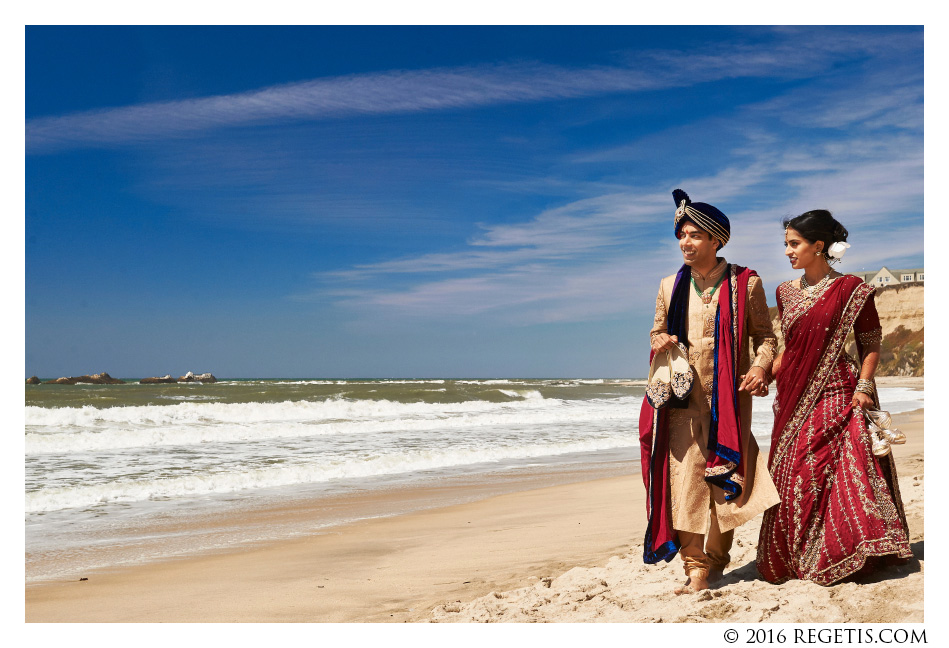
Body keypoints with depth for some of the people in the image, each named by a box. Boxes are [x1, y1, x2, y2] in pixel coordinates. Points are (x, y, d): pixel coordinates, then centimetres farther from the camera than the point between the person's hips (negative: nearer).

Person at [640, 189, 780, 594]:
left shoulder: (745, 284, 3)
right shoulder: (670, 286, 13)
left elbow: (764, 334, 5)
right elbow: (658, 331, 21)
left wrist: (762, 366, -14)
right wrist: (661, 342, -3)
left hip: (728, 396, -2)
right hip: (682, 397, 2)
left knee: (723, 476, 2)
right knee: (685, 477, -5)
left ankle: (715, 560, 17)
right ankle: (696, 565, 1)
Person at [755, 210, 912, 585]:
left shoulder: (851, 290, -5)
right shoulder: (786, 292, 11)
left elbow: (870, 344, -2)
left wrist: (864, 386, -13)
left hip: (835, 396, -5)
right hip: (794, 399, 5)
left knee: (845, 474, -6)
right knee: (793, 477, 6)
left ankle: (847, 554, 7)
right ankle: (796, 557, 17)